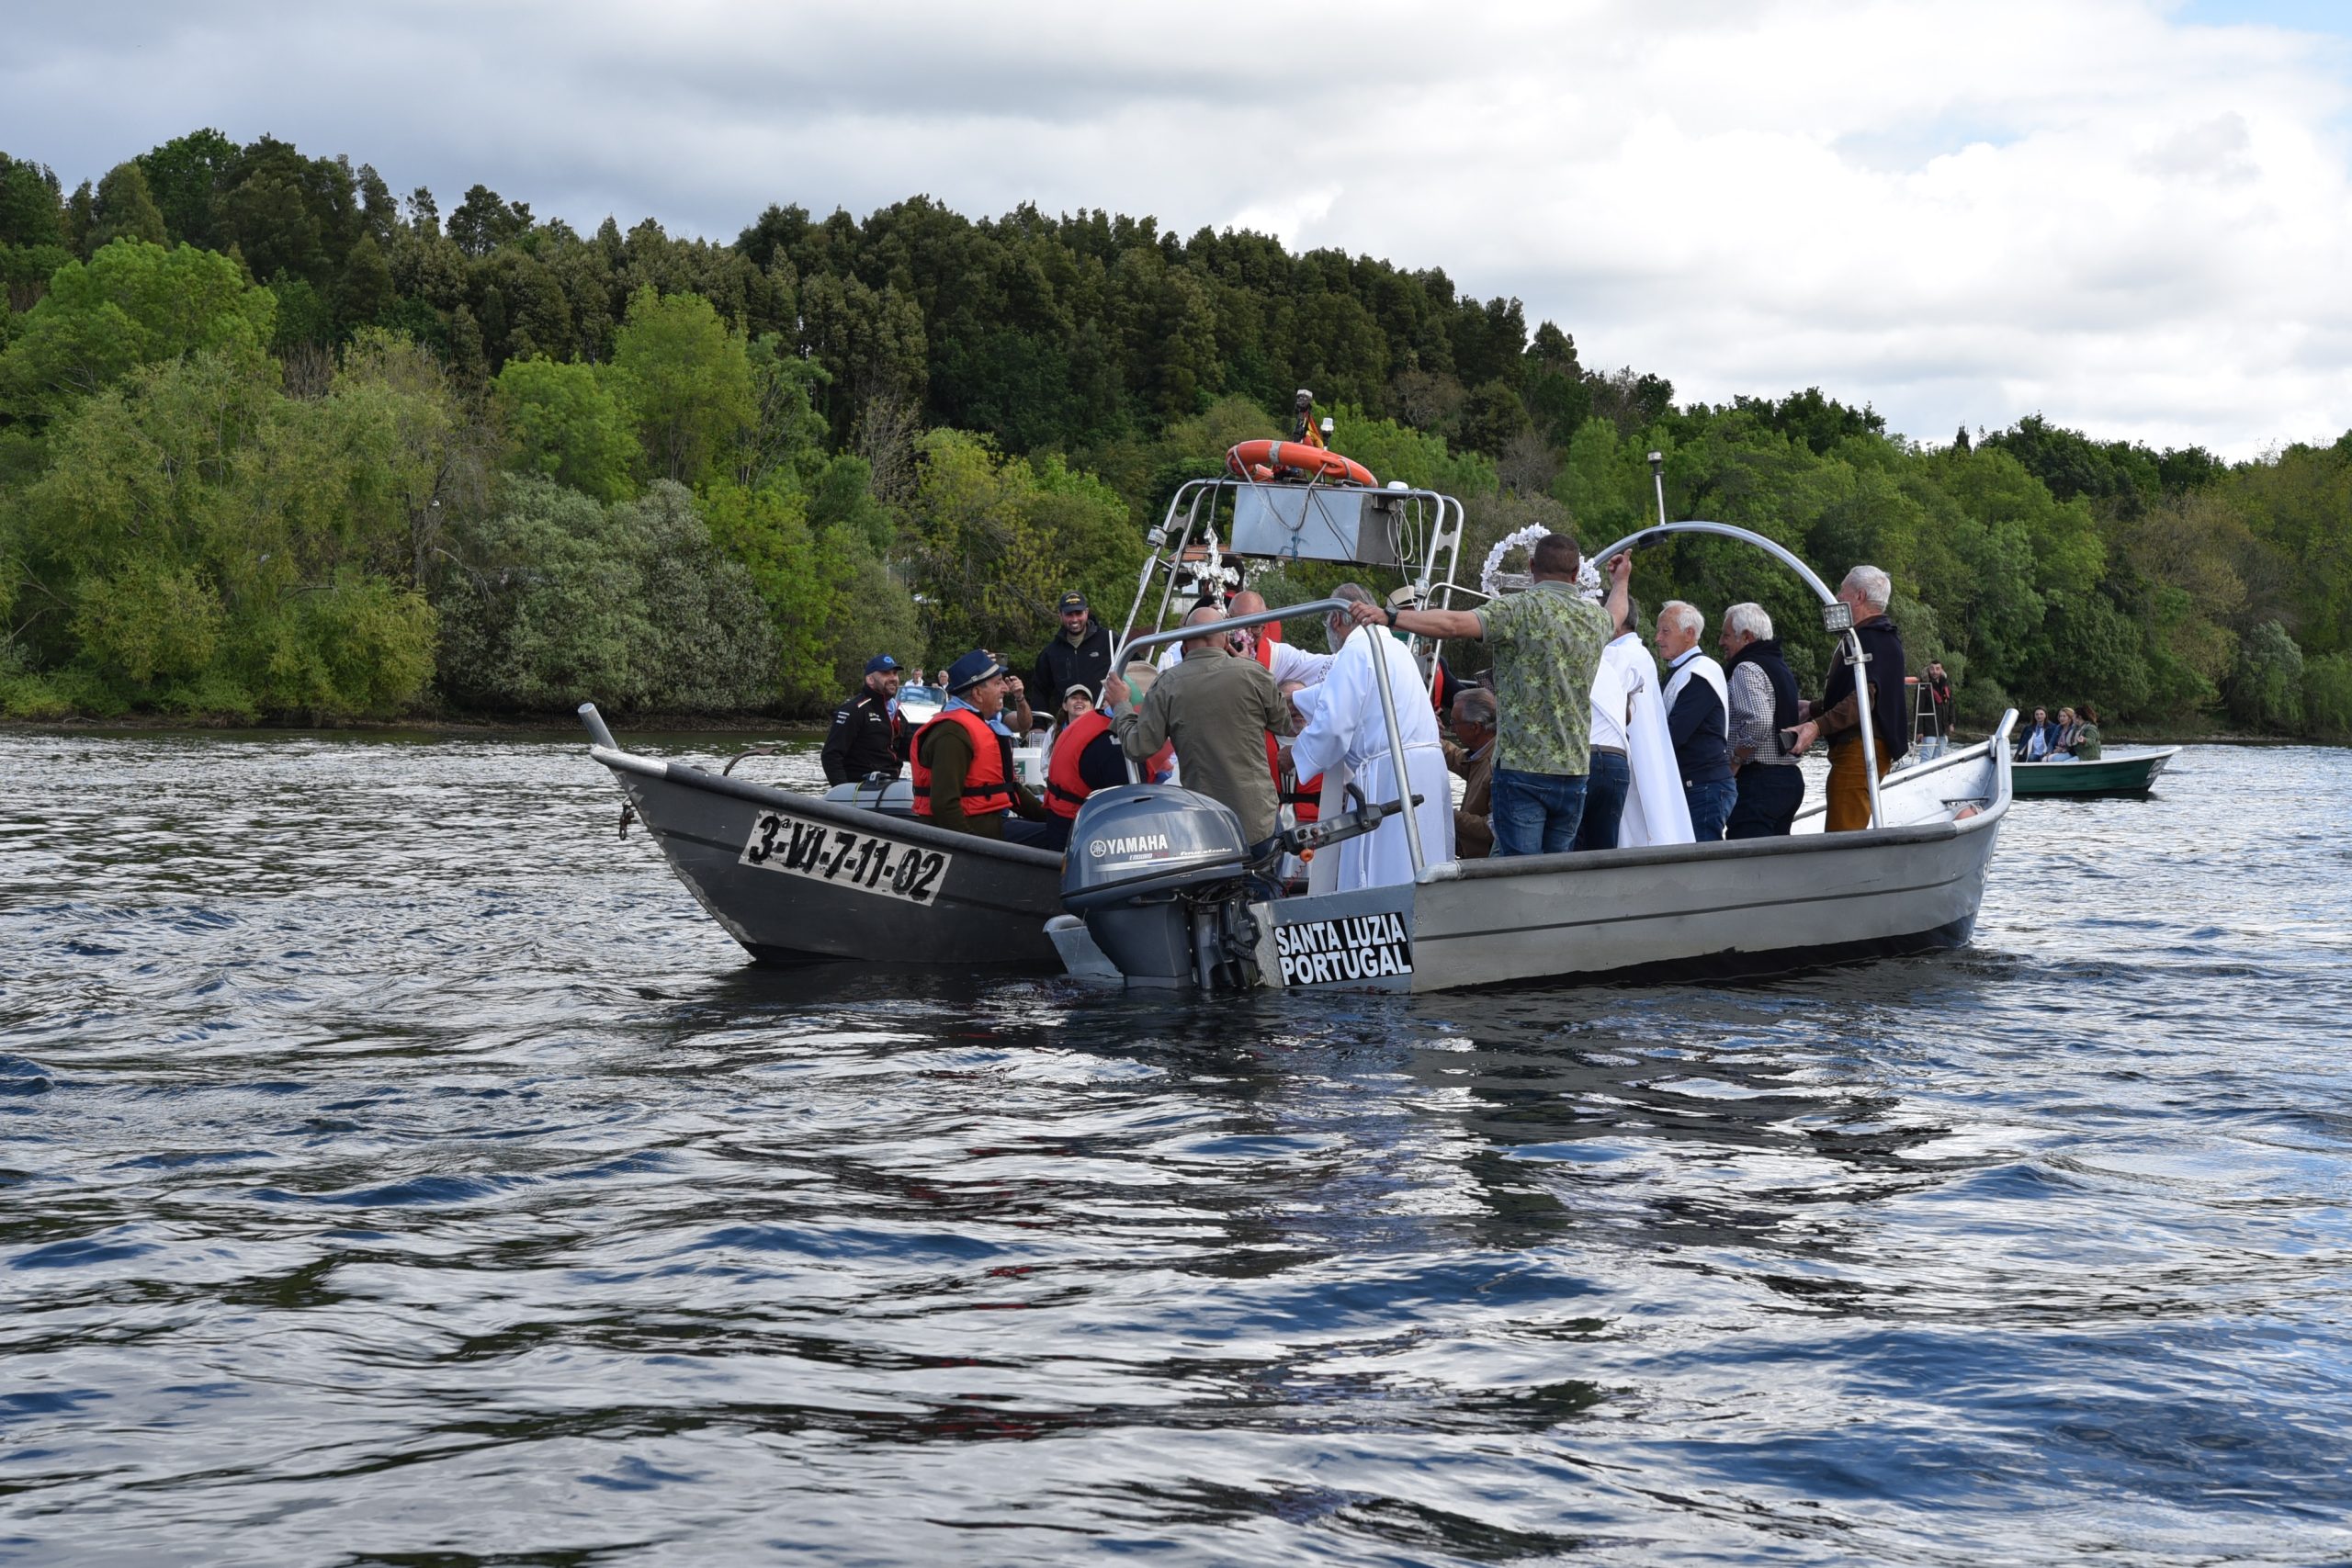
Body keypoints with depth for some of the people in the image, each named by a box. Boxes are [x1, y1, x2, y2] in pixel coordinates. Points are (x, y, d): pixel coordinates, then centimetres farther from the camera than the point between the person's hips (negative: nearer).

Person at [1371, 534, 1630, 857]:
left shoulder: (1521, 609, -9)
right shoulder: (1597, 617, 12)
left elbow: (1454, 624, -22)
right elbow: (1616, 615, 38)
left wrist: (1389, 617, -23)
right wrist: (1620, 581, 60)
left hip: (1523, 767, -5)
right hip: (1573, 770, 5)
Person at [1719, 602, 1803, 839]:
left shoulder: (1746, 670, -11)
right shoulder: (1780, 666, 19)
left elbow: (1759, 722, -25)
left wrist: (1734, 761, -13)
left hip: (1758, 780, -10)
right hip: (1790, 777, 10)